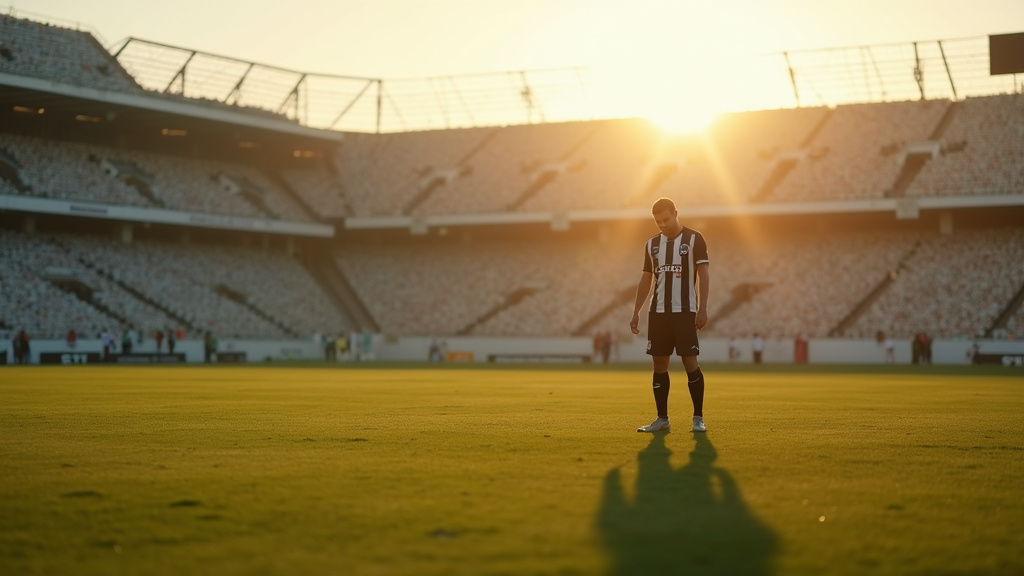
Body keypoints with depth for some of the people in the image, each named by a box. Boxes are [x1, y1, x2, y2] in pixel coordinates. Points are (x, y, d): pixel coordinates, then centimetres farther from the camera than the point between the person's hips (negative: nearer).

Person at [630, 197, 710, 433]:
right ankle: (662, 418, 11)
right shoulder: (652, 244, 13)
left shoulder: (694, 239, -1)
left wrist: (702, 309, -14)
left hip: (685, 311, -5)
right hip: (658, 312, 5)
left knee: (690, 362, -6)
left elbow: (703, 275, -5)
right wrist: (636, 312, 10)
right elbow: (645, 280, 16)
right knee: (659, 364, 4)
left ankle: (698, 418, 2)